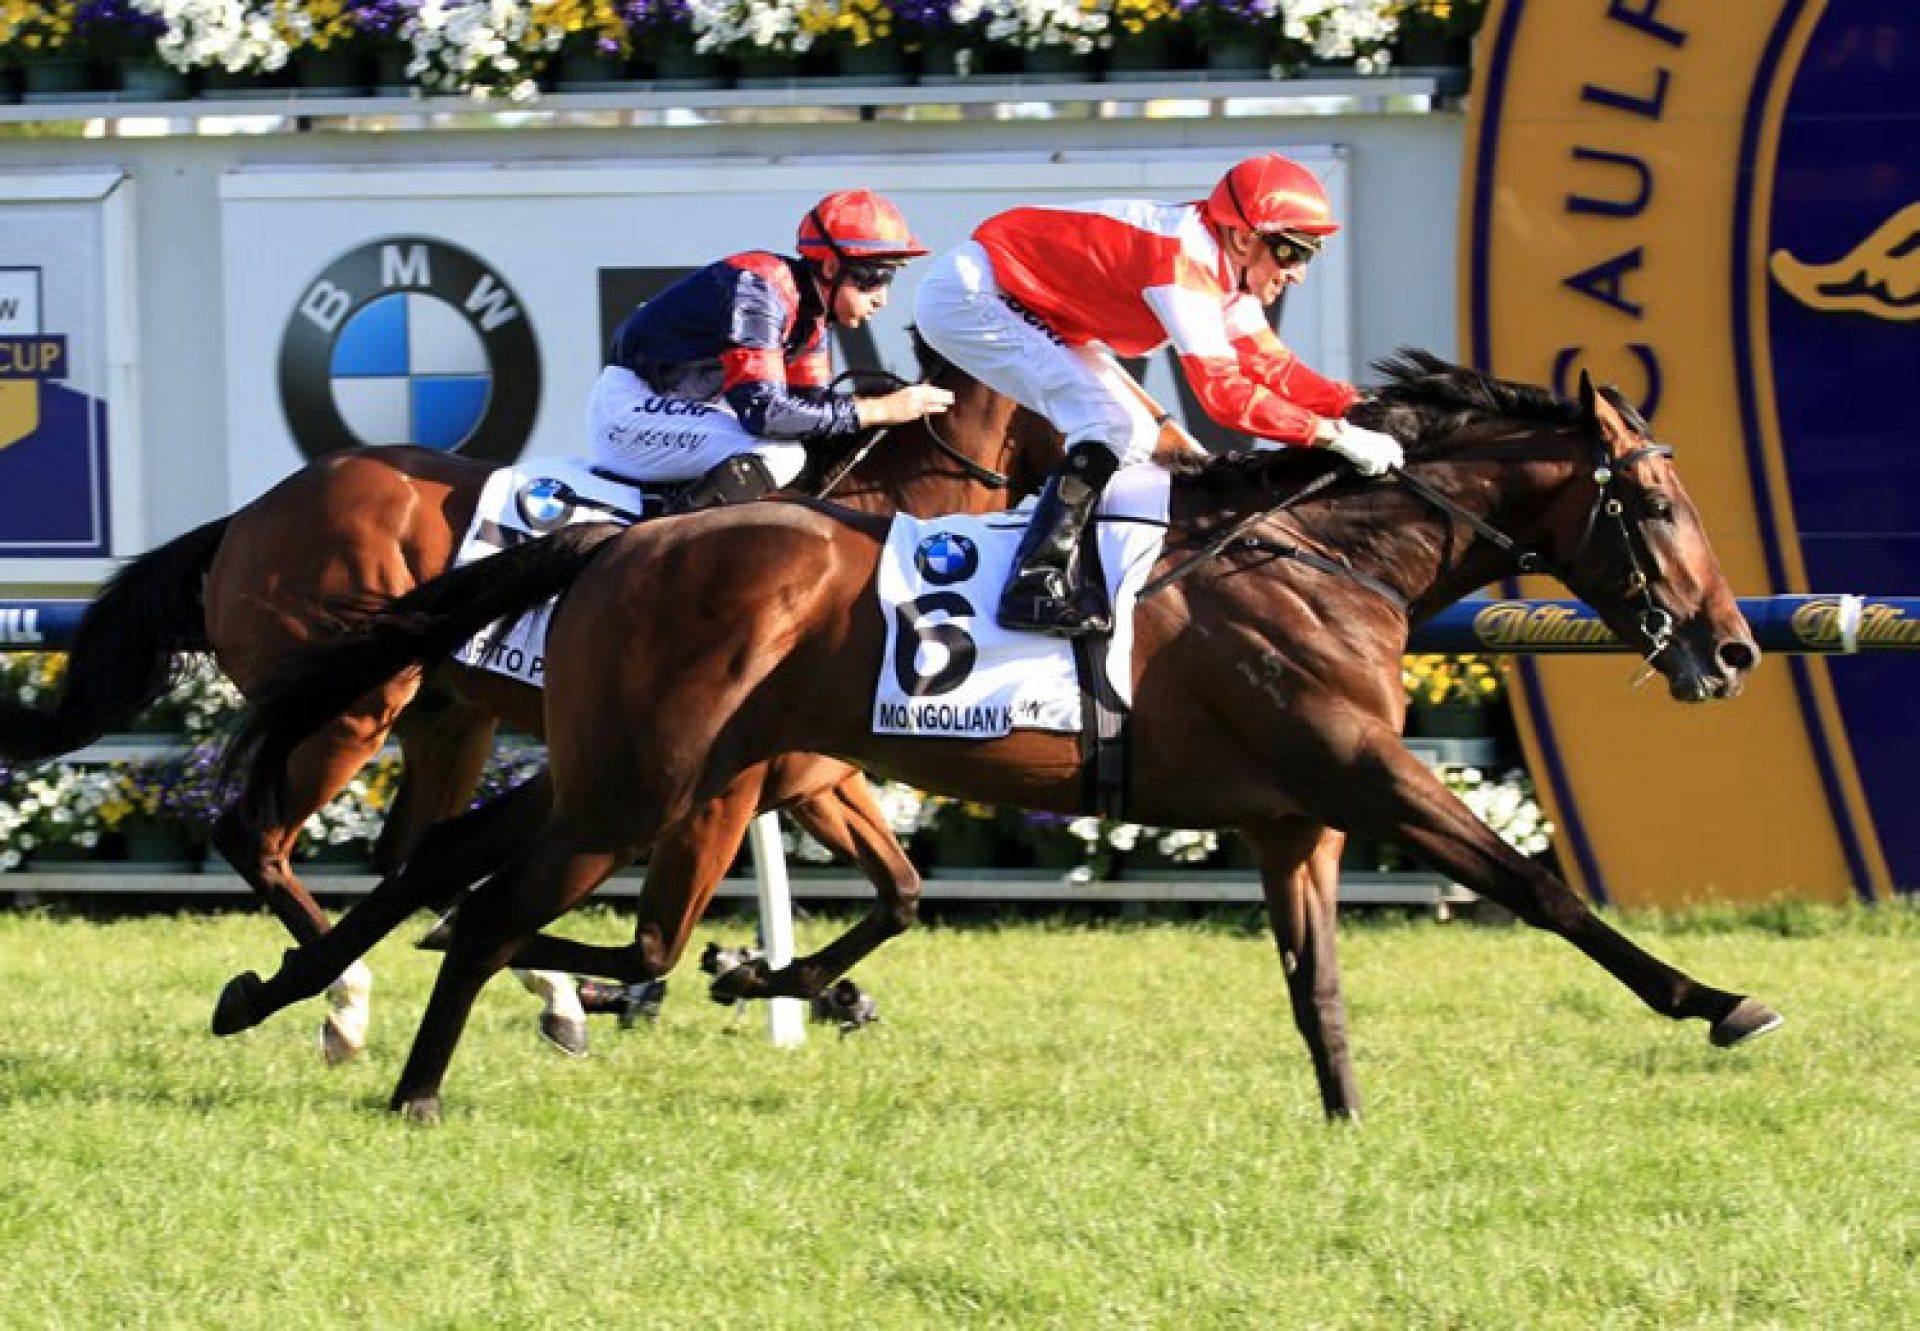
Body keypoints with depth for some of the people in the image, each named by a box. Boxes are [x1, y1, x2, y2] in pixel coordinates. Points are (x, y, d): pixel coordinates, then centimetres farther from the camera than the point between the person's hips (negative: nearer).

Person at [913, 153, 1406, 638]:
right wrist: (1336, 435, -32)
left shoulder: (1226, 265, 1)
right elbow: (1223, 392, -33)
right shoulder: (1186, 258, -28)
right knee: (1113, 424, -19)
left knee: (1136, 439, 10)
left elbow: (1271, 364, 5)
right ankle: (1033, 587, -19)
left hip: (1025, 306, 10)